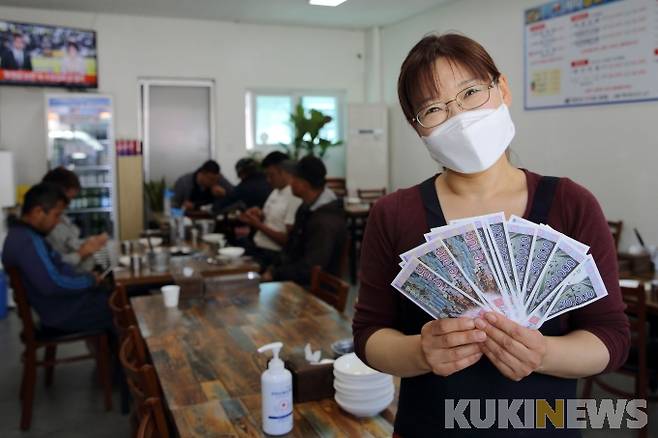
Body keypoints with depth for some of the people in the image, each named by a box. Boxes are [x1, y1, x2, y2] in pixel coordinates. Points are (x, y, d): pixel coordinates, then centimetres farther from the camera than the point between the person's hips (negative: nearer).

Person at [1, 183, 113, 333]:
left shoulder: (23, 234, 8)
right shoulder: (28, 242, -25)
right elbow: (52, 285, -32)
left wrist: (86, 277, 2)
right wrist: (90, 280, -18)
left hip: (62, 303, 10)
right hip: (63, 313, -10)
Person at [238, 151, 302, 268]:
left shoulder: (295, 197, -15)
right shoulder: (276, 191, 13)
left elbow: (288, 240, -16)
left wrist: (259, 225, -15)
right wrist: (261, 216, 2)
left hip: (272, 255, -9)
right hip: (256, 246, 9)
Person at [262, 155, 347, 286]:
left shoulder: (325, 221, -25)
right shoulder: (308, 207, 6)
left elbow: (309, 270, -28)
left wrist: (275, 274, -17)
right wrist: (275, 267, 3)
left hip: (313, 286, -9)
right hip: (294, 276, 9)